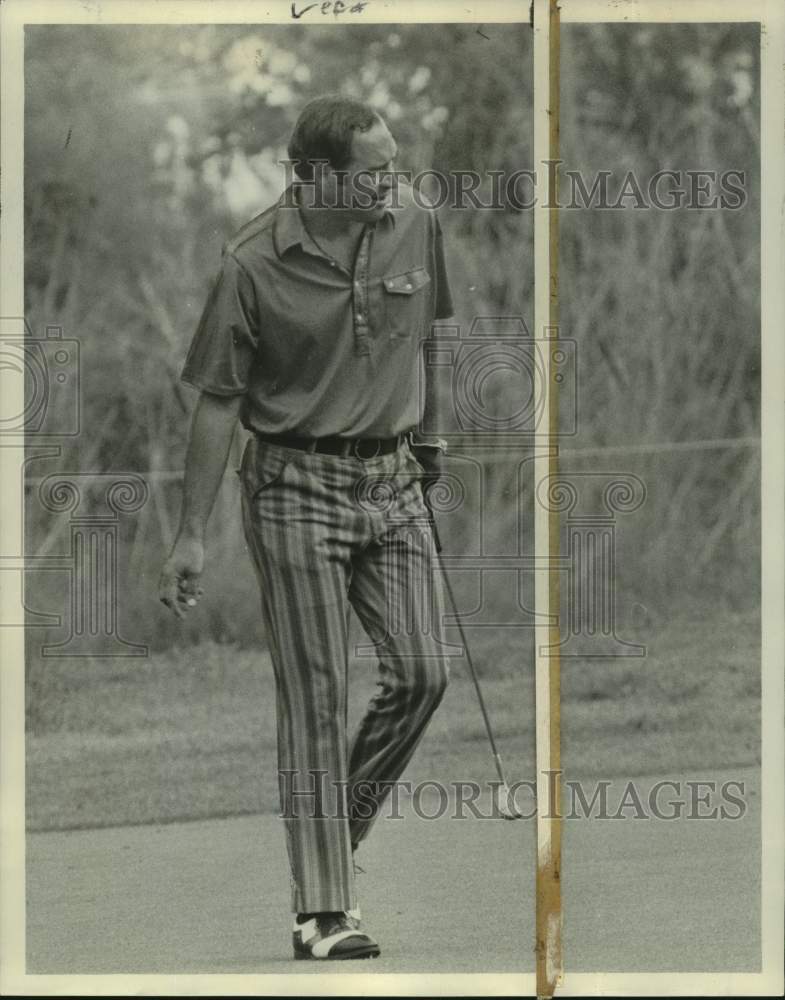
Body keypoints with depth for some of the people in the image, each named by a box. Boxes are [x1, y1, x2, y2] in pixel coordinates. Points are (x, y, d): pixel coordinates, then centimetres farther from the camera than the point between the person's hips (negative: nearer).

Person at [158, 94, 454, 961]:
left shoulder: (414, 223, 0)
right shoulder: (254, 265, -13)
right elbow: (217, 402, -8)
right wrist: (190, 535, -7)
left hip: (393, 480, 4)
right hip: (297, 488, -4)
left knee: (422, 671, -6)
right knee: (314, 700, -4)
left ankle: (338, 825, 20)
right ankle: (320, 912, -2)